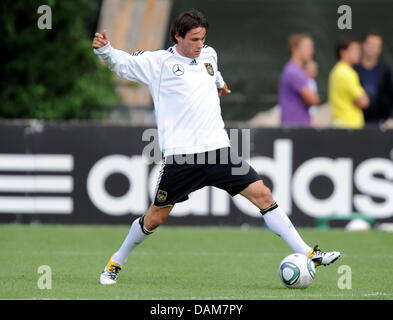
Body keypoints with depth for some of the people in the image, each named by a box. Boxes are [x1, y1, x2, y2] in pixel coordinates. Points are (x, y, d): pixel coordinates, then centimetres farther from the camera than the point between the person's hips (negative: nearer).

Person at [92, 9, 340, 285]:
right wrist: (105, 50, -21)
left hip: (218, 149, 4)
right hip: (181, 156, -4)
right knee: (155, 218, 3)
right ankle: (116, 263, 26)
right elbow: (122, 63, -2)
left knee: (262, 195, -5)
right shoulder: (157, 62, -3)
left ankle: (307, 254, -2)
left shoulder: (209, 54, 12)